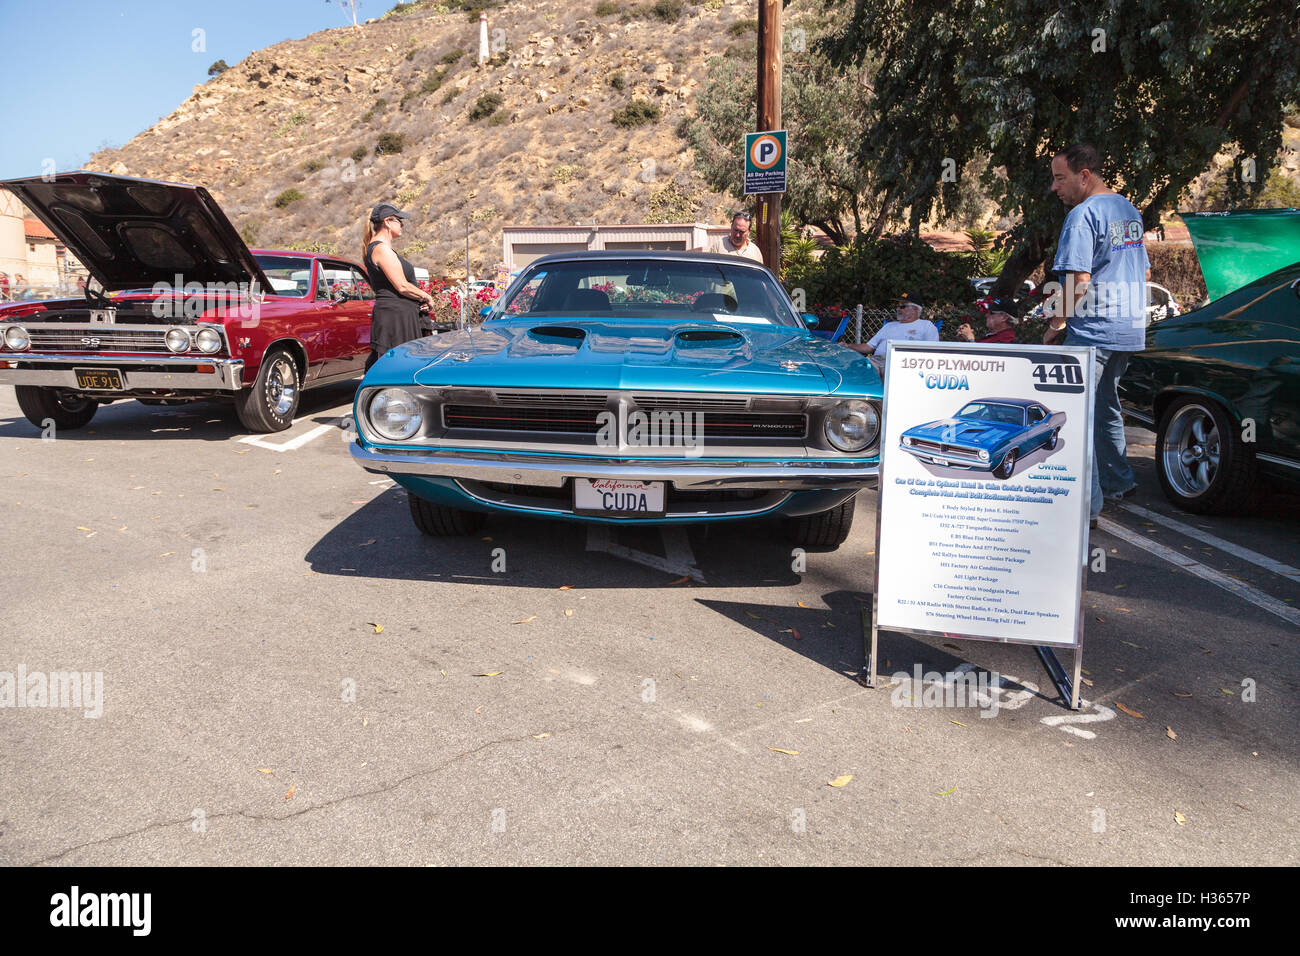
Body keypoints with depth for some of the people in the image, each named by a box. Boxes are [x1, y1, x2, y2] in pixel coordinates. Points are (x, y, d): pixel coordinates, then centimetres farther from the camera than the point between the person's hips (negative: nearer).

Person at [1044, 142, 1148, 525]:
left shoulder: (1083, 214, -13)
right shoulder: (1130, 210, 16)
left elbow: (1079, 279, -21)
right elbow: (1145, 273, 23)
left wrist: (1057, 323, -11)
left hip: (1091, 331, -9)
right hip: (1129, 329, 9)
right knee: (1105, 407, 22)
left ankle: (1086, 506, -6)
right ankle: (1118, 482, 33)